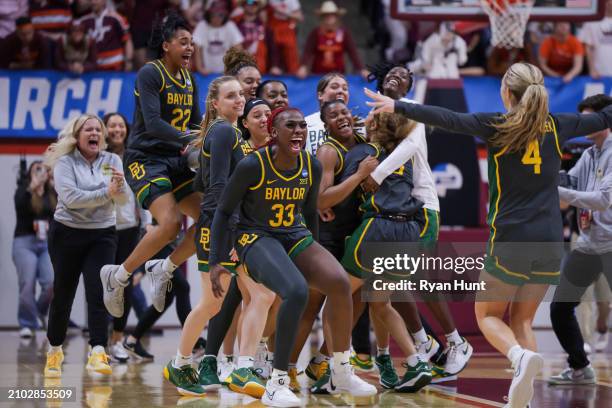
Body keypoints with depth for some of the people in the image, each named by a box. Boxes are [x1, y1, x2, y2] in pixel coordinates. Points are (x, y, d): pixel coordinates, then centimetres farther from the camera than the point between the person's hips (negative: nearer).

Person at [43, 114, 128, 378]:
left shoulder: (112, 161, 3)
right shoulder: (65, 162, -6)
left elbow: (122, 200, -7)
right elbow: (70, 197, -21)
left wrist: (120, 185, -29)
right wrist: (106, 193, -27)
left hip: (102, 235, 2)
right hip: (67, 234, -1)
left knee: (98, 293, -13)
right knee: (63, 294, 7)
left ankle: (97, 352, -21)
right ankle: (54, 351, 26)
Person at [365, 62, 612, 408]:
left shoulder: (498, 126, -5)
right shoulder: (557, 126, 7)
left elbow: (449, 119, -17)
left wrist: (398, 107, -14)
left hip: (511, 239, -4)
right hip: (550, 242, 4)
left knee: (488, 315, 11)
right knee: (522, 321, 15)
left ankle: (521, 356, -21)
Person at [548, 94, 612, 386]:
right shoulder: (589, 155, 12)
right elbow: (566, 184, 11)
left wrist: (557, 192, -24)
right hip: (587, 246, 8)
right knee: (560, 307, 11)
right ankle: (580, 369, 25)